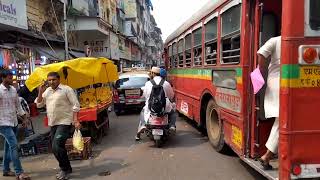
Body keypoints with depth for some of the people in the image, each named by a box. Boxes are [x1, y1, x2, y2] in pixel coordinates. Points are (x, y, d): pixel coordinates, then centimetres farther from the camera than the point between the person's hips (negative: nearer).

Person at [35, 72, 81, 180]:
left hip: (64, 123, -7)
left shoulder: (66, 89, -8)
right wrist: (40, 92, 0)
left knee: (56, 147, -16)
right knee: (58, 148, 14)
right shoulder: (47, 91, 12)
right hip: (52, 123, 7)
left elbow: (75, 105, -11)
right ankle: (65, 169, 31)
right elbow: (39, 104, 15)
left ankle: (65, 169, 3)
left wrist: (75, 120, -19)